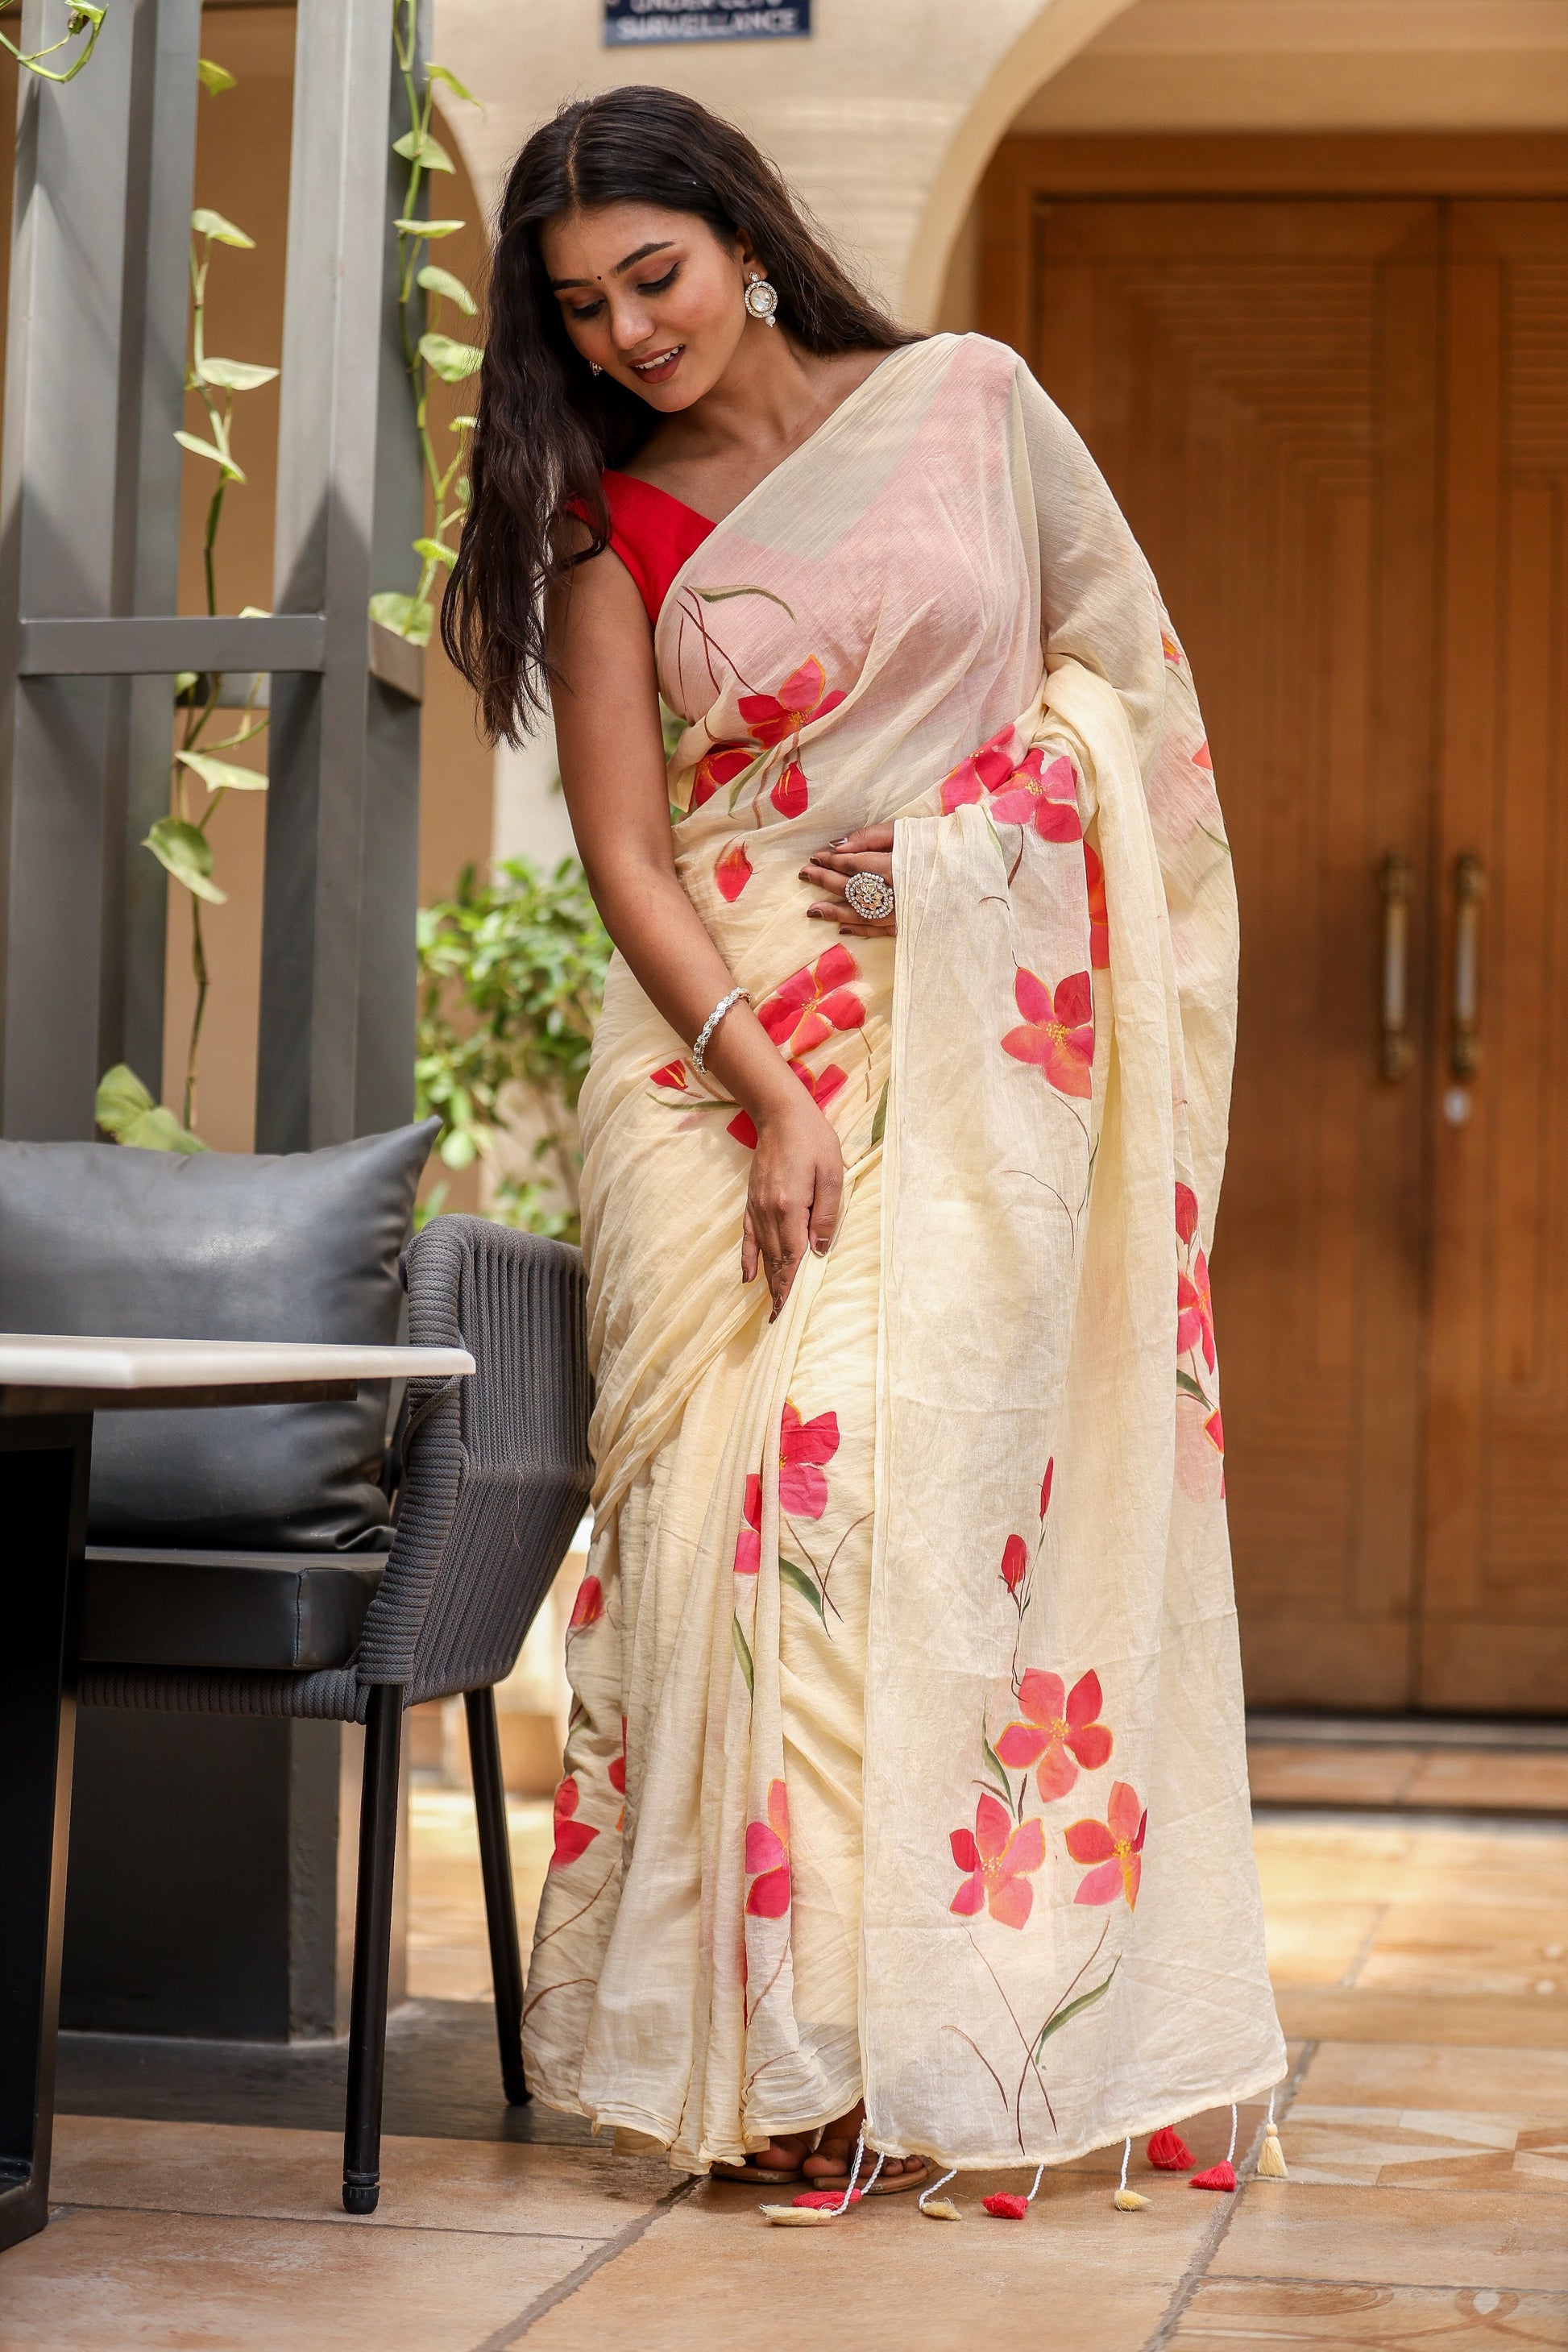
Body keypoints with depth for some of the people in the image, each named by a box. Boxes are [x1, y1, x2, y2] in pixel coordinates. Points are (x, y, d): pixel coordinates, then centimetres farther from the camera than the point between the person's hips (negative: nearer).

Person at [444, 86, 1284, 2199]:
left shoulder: (969, 402, 6)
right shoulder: (610, 522, 5)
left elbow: (1124, 658, 14)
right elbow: (626, 856, -1)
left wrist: (981, 830, -2)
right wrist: (773, 1092, -14)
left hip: (978, 1028, 0)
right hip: (724, 1038, 0)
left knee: (915, 1462, -12)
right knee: (745, 1467, -11)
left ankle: (917, 2045, -9)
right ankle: (768, 2045, -6)